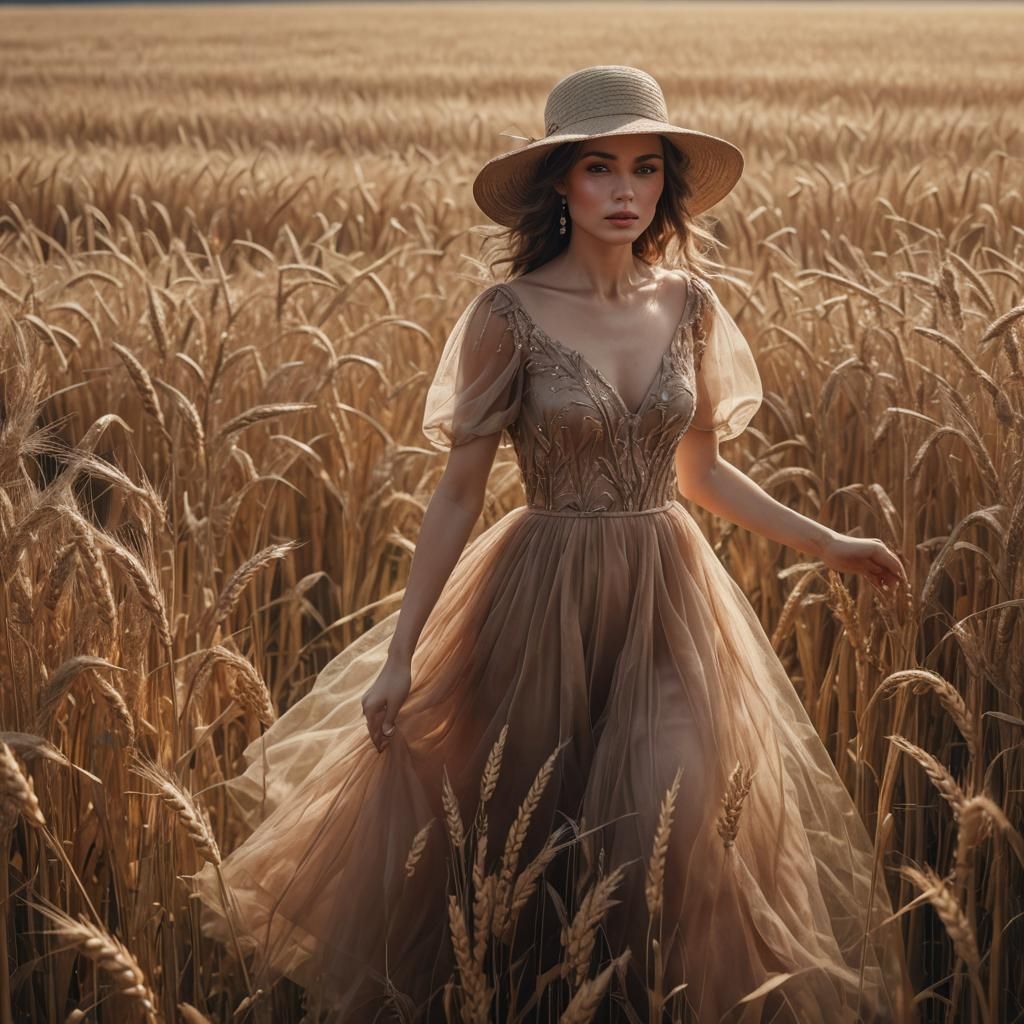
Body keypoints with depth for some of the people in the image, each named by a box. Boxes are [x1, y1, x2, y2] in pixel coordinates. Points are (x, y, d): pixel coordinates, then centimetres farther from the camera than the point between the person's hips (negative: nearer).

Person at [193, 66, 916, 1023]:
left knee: (669, 842, -4)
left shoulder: (689, 304, 1)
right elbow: (459, 489, -8)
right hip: (546, 608, -3)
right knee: (516, 839, 9)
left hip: (669, 602, 3)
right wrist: (400, 653, -11)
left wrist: (825, 542, 15)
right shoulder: (509, 315, -11)